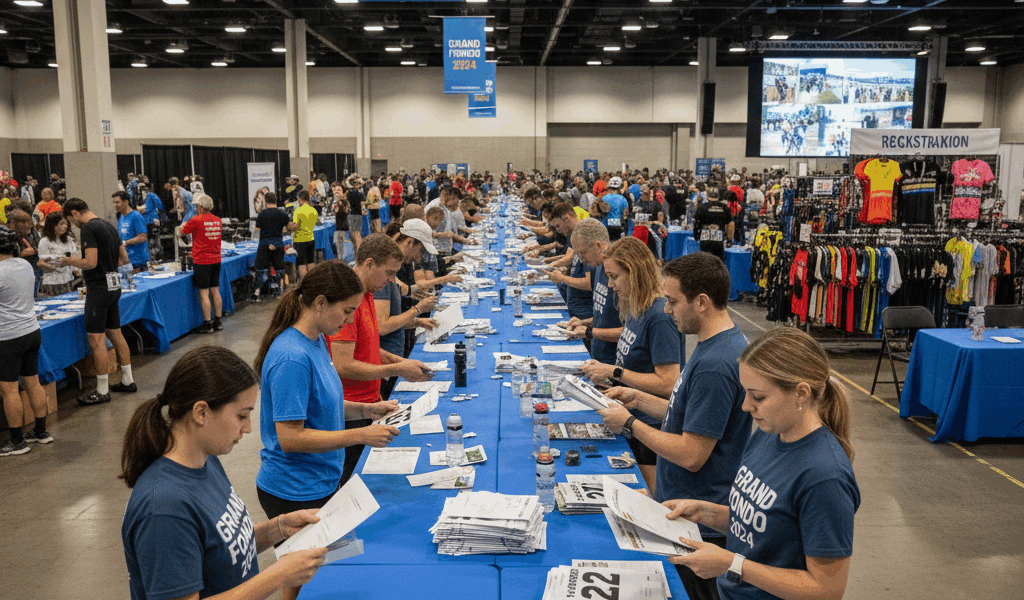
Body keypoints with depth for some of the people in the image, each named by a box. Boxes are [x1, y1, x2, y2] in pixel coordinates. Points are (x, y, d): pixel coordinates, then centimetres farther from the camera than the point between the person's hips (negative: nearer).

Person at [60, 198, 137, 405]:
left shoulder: (88, 229, -15)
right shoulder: (109, 226, 13)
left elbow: (90, 262, -21)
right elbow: (124, 258, 17)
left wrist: (70, 261, -5)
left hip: (99, 288, -9)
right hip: (114, 285, 9)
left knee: (96, 339, -3)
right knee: (115, 333, 15)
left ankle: (102, 391, 2)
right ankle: (128, 381, 21)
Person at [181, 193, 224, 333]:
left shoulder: (196, 220, -11)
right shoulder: (217, 220, 6)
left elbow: (183, 231, 5)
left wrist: (182, 227, 27)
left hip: (202, 261, -6)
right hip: (216, 259, 6)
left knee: (204, 293, -2)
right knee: (215, 291, 12)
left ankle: (207, 324, 0)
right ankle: (217, 321, 17)